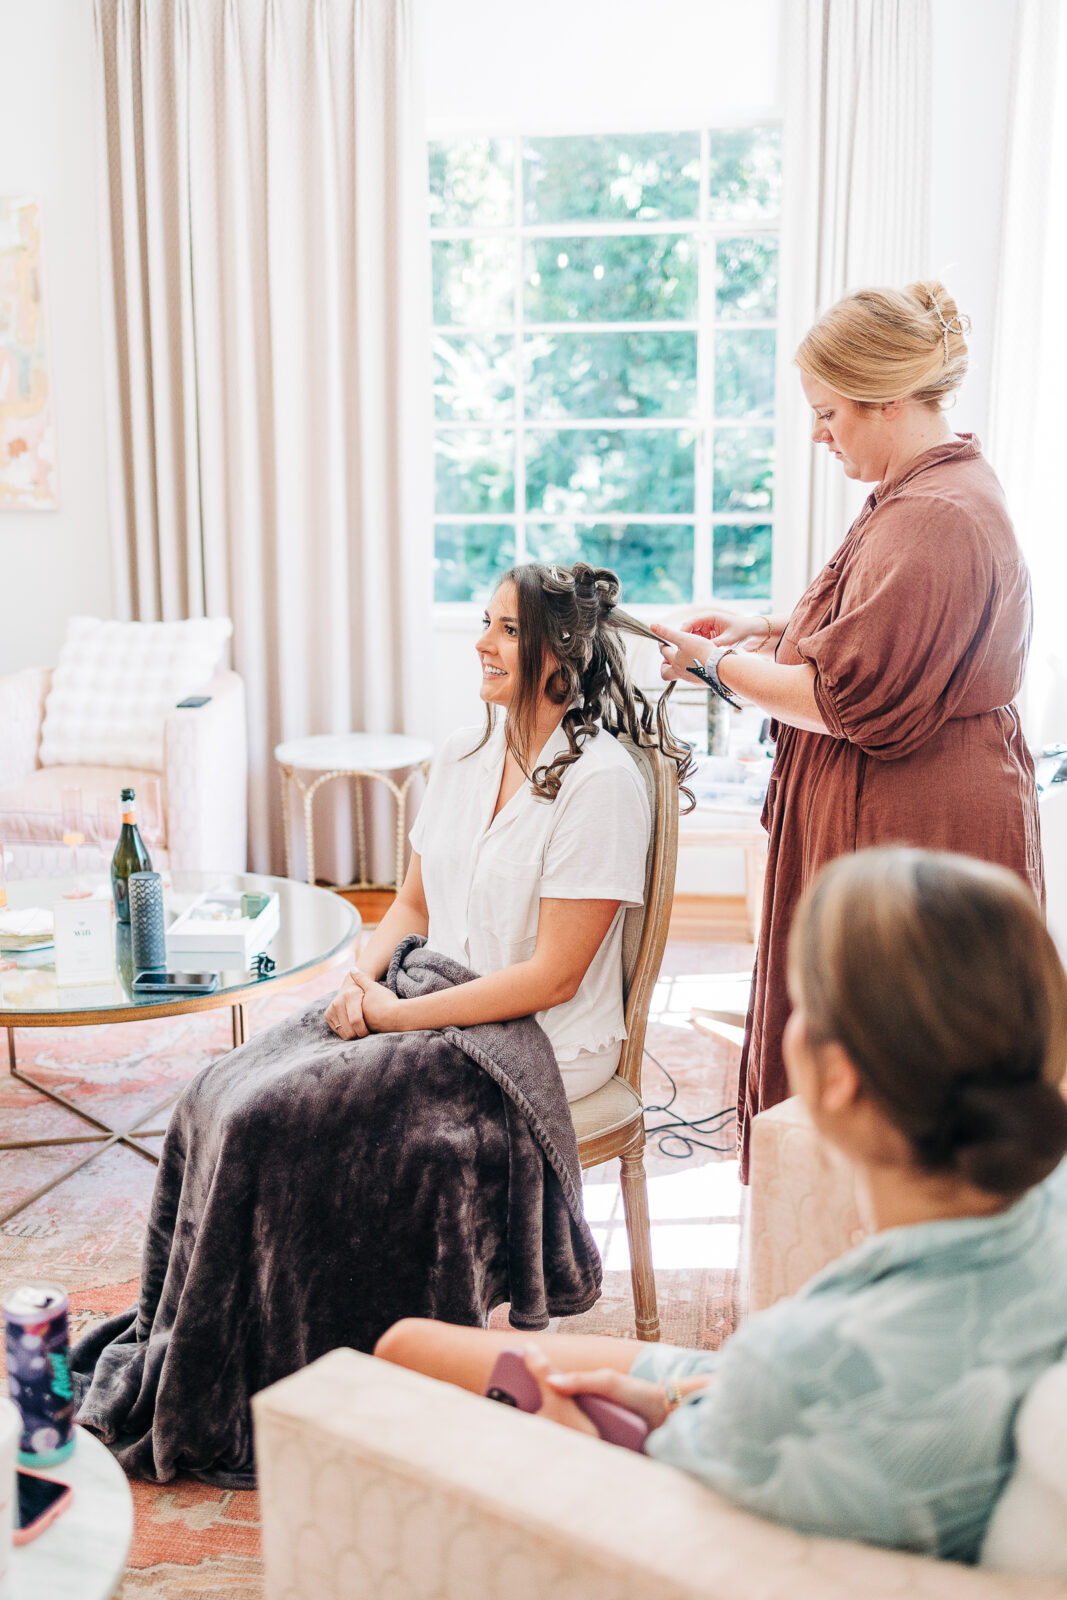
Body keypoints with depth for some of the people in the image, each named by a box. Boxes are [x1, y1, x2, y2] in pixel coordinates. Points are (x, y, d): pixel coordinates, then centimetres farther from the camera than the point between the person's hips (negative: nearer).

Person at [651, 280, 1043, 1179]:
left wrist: (721, 666, -10)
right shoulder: (943, 488, 13)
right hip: (906, 820, 11)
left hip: (912, 841, -11)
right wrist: (769, 628, 14)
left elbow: (853, 699, -23)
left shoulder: (932, 520, -22)